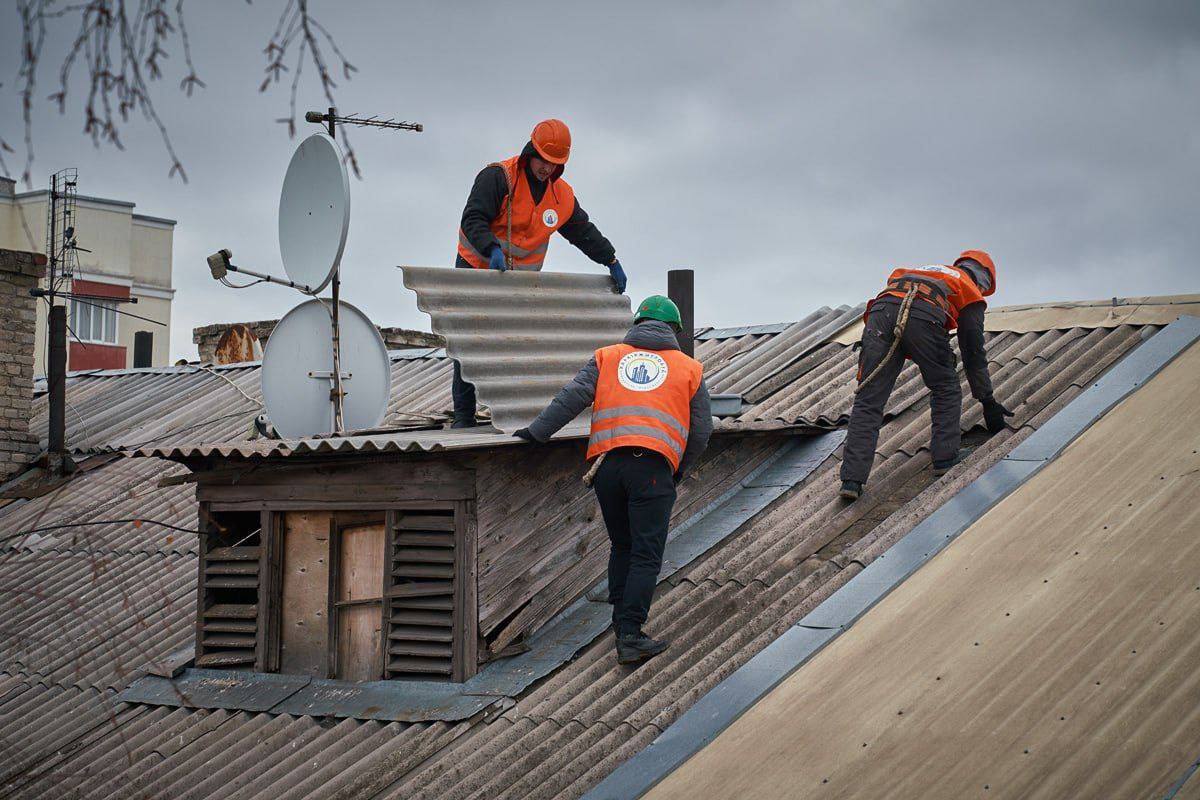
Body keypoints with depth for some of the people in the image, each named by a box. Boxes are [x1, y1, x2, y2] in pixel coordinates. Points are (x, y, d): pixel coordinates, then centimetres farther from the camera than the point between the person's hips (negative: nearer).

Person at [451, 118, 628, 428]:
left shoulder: (562, 196, 5)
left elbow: (584, 232, 17)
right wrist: (492, 249, -38)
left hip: (521, 280, 4)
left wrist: (612, 262, 16)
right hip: (477, 269, -4)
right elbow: (472, 219, -22)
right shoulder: (498, 177, -14)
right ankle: (463, 416, -2)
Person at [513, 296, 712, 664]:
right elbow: (701, 431, 16)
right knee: (646, 555, -2)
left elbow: (573, 396, 4)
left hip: (606, 461, 3)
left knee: (622, 547, 17)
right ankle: (630, 637, -9)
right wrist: (679, 471, 29)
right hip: (652, 466, -2)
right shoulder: (689, 369, 17)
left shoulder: (607, 357, 19)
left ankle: (622, 624, 19)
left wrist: (537, 431, 6)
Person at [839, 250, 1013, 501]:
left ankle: (852, 480, -4)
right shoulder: (971, 291, 29)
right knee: (946, 391, 21)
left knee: (868, 402, 2)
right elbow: (974, 352, 27)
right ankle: (945, 460, 16)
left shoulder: (927, 271, 44)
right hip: (924, 318, -4)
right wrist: (988, 402, 34)